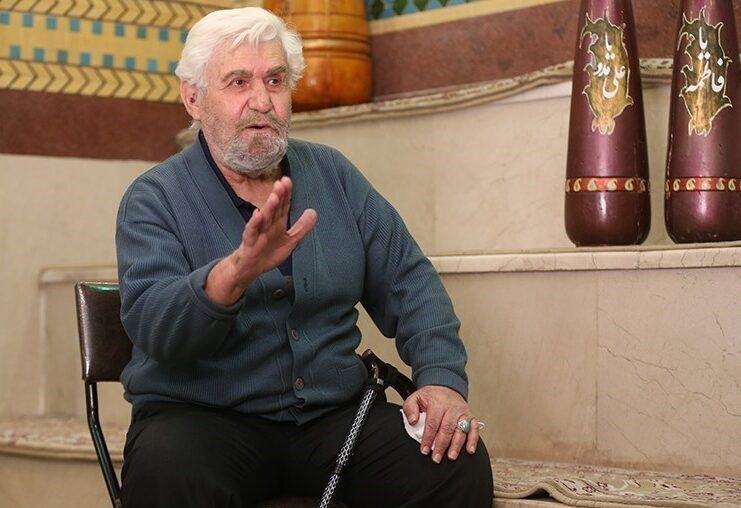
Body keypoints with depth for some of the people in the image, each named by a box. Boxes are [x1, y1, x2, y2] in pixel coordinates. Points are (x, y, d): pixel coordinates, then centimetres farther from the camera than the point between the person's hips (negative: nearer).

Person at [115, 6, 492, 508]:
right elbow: (150, 324, -20)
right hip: (203, 417, -3)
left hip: (334, 412, 4)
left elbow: (408, 282, 12)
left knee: (461, 464, -20)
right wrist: (235, 273, -40)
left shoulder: (333, 174, 11)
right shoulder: (153, 199, -3)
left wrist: (442, 379, -6)